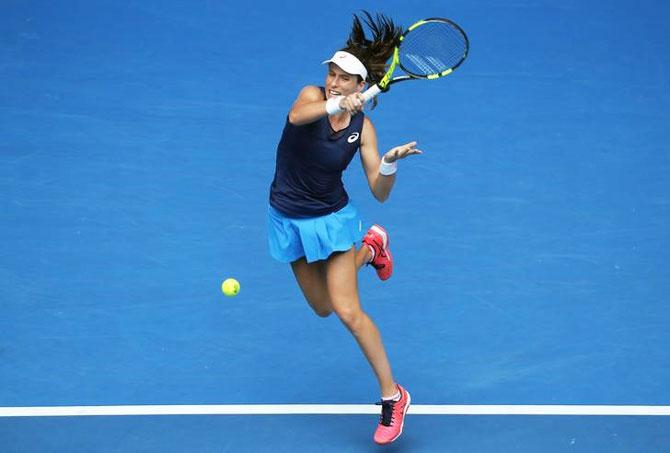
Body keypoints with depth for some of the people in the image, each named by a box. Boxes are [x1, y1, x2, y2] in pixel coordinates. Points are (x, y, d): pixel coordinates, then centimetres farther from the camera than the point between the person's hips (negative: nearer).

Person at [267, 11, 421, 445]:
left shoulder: (363, 127, -12)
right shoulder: (312, 95, -15)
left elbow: (379, 193, -13)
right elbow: (297, 115, -42)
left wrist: (390, 164, -33)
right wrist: (337, 105, -58)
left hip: (331, 218, -2)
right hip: (289, 218, 2)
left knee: (348, 310, -14)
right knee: (323, 307, 15)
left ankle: (392, 396, -1)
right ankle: (369, 248, 44)